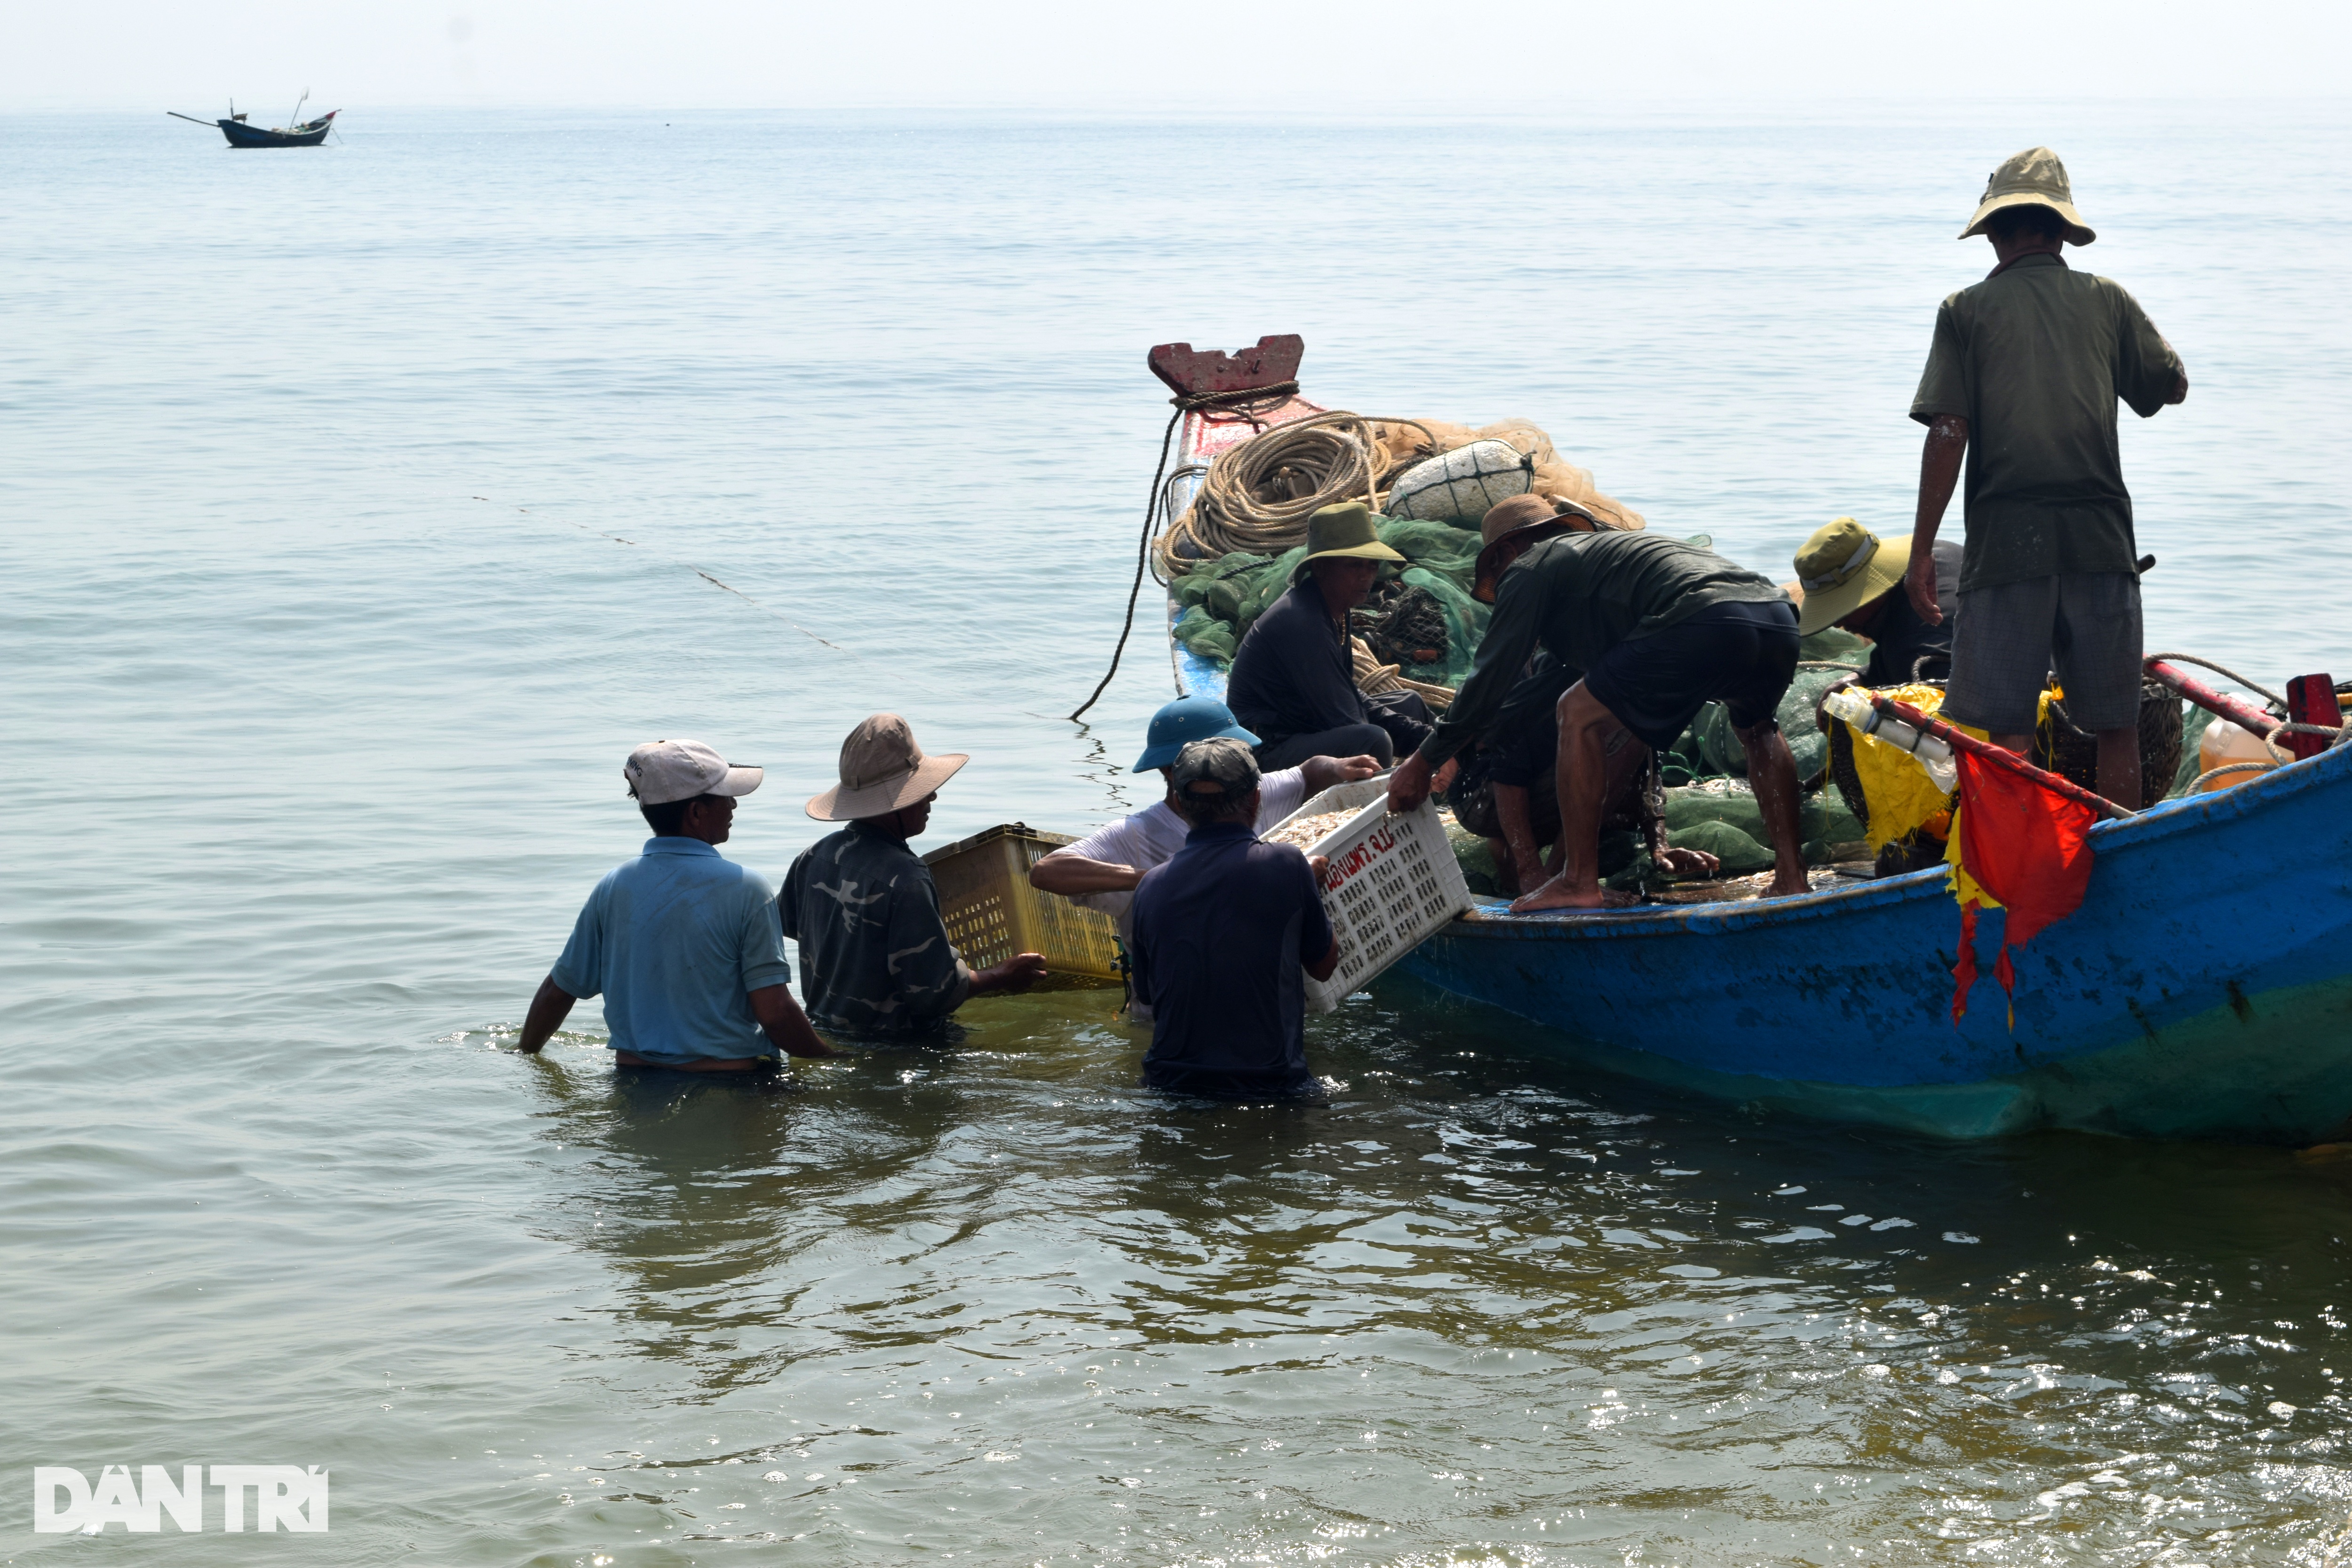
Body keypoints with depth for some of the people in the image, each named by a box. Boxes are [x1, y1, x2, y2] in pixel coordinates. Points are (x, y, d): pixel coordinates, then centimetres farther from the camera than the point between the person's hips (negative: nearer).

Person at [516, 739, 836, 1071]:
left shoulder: (613, 886, 3)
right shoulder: (743, 889, -11)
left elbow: (557, 992, 11)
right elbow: (775, 1012, -14)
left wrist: (525, 1054, 27)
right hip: (729, 1081, -5)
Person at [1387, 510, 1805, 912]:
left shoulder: (1529, 568, 17)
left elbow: (1489, 679, 11)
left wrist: (1422, 764, 20)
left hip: (1701, 625, -8)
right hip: (1779, 617, 8)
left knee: (1580, 715, 7)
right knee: (1757, 730, 36)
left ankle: (1579, 882, 3)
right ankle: (1792, 876, 27)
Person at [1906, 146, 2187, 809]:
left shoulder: (1968, 309, 2)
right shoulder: (2107, 300, 8)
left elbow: (1947, 432, -5)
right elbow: (2172, 386, 18)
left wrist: (1922, 549, -2)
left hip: (2006, 540, -2)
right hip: (2100, 533, 2)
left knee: (2004, 729, -1)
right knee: (2116, 726, 9)